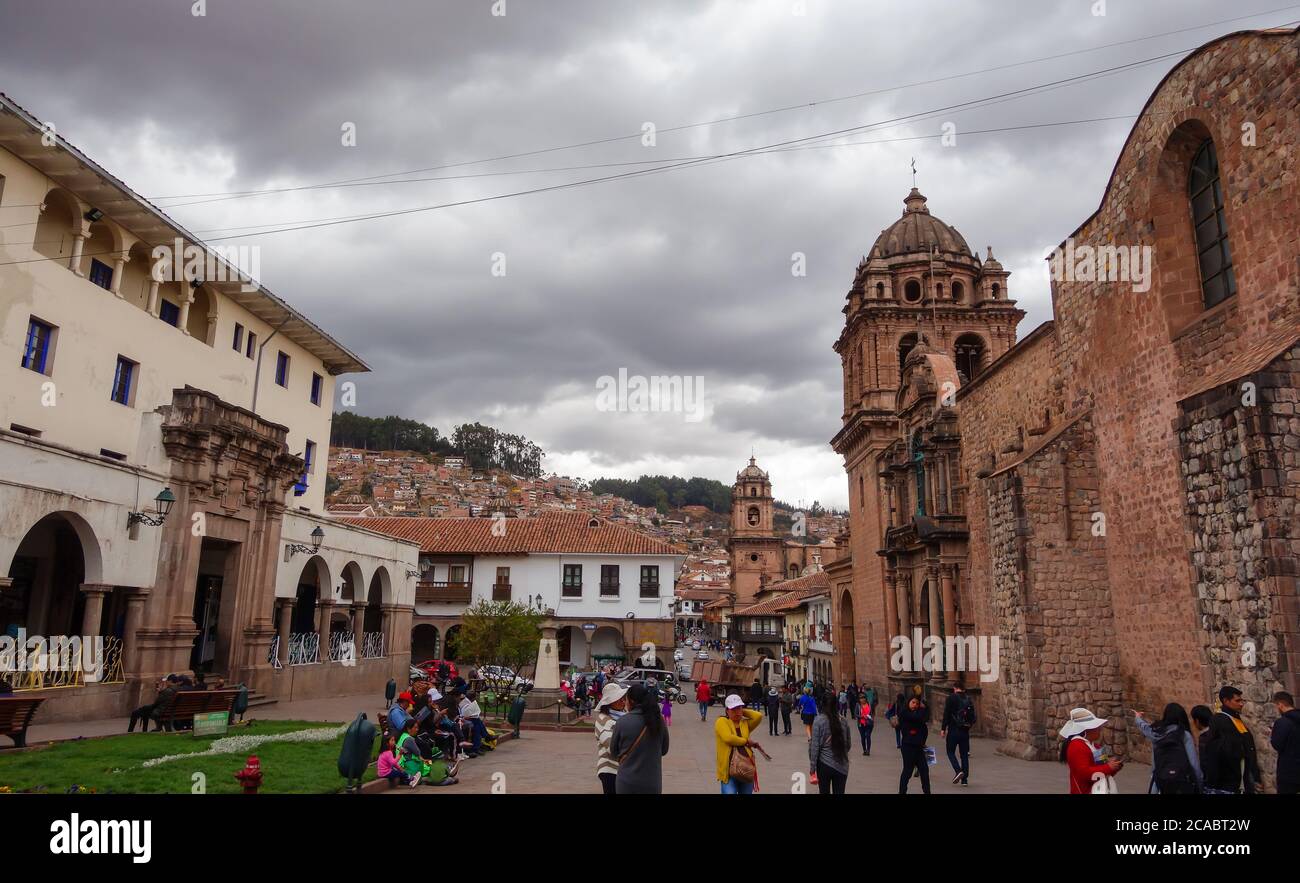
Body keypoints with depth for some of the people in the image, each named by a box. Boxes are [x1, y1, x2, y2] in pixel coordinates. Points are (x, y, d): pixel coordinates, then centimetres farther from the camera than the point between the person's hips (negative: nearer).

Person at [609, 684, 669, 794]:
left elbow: (613, 751, -2)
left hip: (627, 782, -2)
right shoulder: (659, 720, -7)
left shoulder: (623, 722, -15)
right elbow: (664, 750, 5)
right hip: (653, 782, 2)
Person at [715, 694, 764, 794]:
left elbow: (758, 716, -2)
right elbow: (728, 738, -18)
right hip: (729, 769, -5)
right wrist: (746, 741, -6)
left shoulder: (745, 723, 14)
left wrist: (743, 712, 4)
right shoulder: (722, 721, -2)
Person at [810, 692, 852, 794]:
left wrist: (812, 766, -6)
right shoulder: (843, 720, -1)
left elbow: (815, 745, -11)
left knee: (824, 792, 13)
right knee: (839, 792, 10)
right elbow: (848, 743, 9)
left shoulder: (819, 720, -11)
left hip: (824, 764, -2)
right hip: (842, 765, 2)